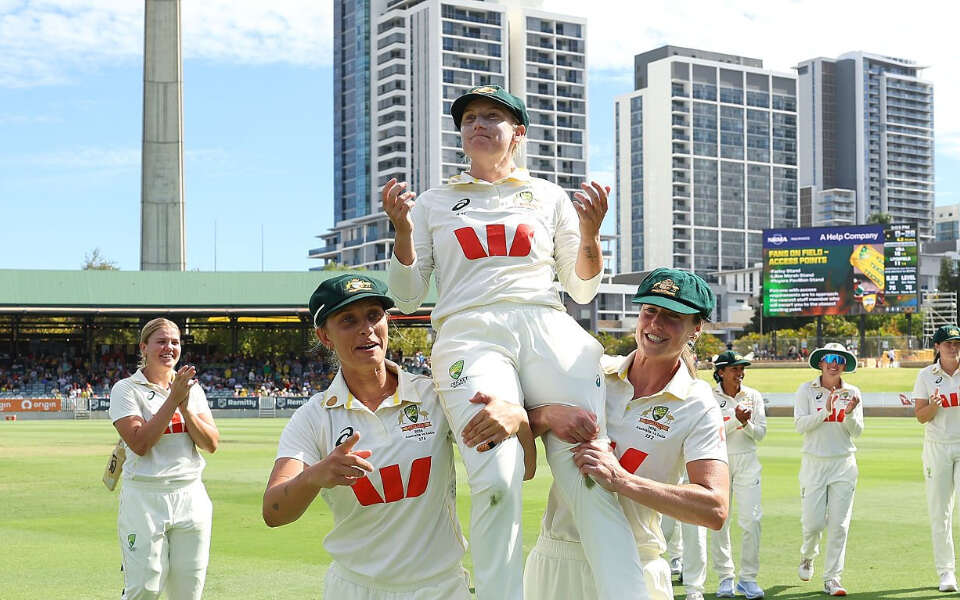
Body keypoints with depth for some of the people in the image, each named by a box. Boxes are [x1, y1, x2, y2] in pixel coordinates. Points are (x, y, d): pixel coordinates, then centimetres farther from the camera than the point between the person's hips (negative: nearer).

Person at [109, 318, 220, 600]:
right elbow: (139, 443, -15)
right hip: (144, 498, -4)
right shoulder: (126, 389, -2)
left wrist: (185, 406, -10)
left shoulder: (192, 389, 11)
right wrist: (173, 399, -15)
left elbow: (211, 444, 3)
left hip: (191, 497, 4)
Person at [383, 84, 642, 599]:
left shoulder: (550, 198, 24)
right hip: (470, 334, -1)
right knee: (496, 480, -25)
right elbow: (407, 297, 17)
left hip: (550, 332, 1)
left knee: (589, 476, -19)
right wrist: (402, 229, 2)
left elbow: (582, 291, 20)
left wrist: (589, 232, 3)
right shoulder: (433, 203, 23)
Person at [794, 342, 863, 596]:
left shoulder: (852, 393, 7)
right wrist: (826, 411, -20)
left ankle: (832, 579, 4)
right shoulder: (806, 390, 2)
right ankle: (807, 556, 29)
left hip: (844, 464, 2)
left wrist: (850, 413, -17)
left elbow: (857, 431, 2)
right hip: (814, 462, -2)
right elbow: (800, 425, -8)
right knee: (813, 522, -3)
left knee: (839, 525, -3)